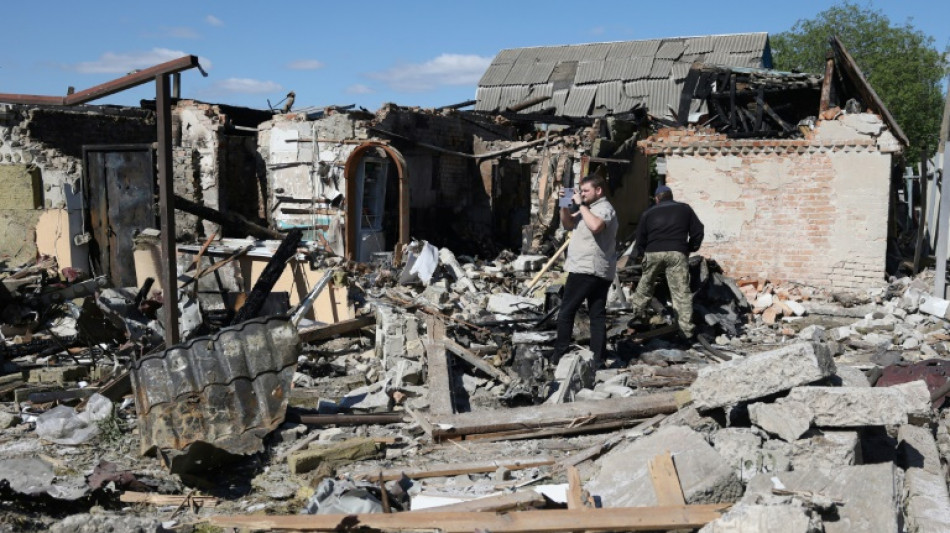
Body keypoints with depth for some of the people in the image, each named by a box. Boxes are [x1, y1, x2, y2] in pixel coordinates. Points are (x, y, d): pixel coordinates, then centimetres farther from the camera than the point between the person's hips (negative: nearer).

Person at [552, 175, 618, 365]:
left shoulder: (604, 208, -11)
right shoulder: (591, 208, 21)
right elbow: (568, 224, 22)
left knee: (566, 312, -3)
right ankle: (598, 358, 7)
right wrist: (565, 205, 5)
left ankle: (559, 356, 1)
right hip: (599, 272, 10)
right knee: (598, 315, 6)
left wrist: (581, 205, -22)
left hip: (586, 270, -10)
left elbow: (595, 226, -33)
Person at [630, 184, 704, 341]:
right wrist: (691, 249, 26)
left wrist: (640, 253, 28)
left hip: (653, 253, 1)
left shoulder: (648, 213, 17)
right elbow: (697, 231, 14)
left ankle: (636, 312, 28)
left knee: (646, 282, 23)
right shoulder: (685, 209, 17)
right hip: (677, 253, -1)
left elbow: (640, 238, 14)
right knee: (681, 291, -2)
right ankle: (687, 330, -5)